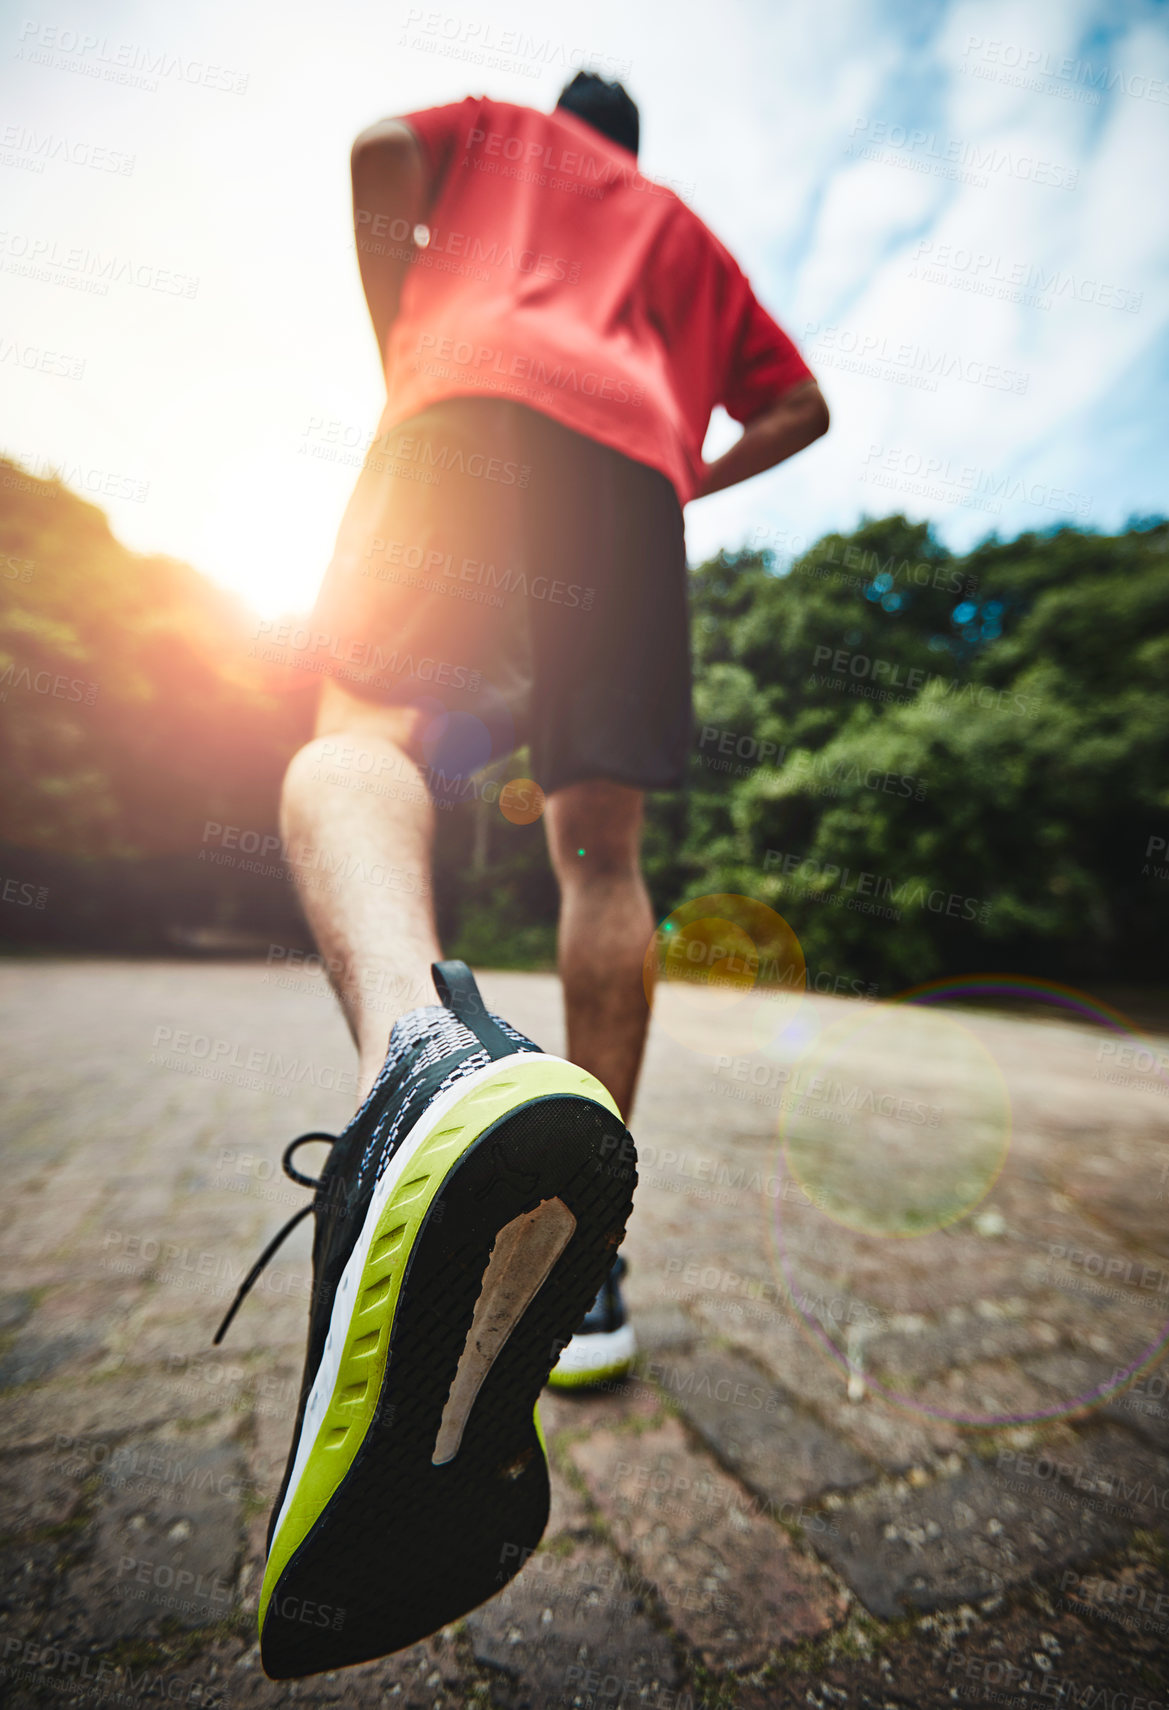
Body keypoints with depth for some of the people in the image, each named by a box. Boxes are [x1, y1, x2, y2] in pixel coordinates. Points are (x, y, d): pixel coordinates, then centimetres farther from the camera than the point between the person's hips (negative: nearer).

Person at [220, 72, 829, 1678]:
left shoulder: (500, 129, 39)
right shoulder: (691, 232, 42)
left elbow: (382, 151, 16)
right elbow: (801, 409, 32)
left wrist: (399, 358, 23)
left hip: (477, 399, -1)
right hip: (637, 461, 2)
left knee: (358, 742, -23)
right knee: (602, 849, -8)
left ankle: (420, 1051, -59)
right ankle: (582, 1257, -10)